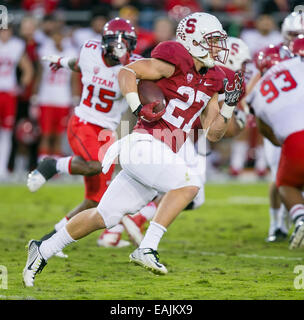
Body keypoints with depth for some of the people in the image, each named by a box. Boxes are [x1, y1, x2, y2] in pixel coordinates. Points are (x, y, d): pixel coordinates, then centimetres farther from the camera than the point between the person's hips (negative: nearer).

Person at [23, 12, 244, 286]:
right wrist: (138, 107, -19)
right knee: (189, 183, -24)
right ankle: (147, 248, -24)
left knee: (104, 217, 11)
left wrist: (230, 104, 5)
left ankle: (43, 251, 21)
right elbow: (127, 72, -7)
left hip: (159, 155, 8)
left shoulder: (210, 81, 17)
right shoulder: (176, 62, -7)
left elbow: (213, 133, 18)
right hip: (145, 144, -8)